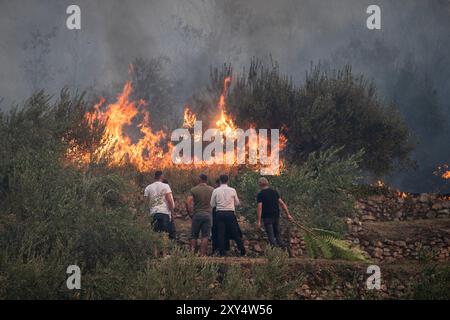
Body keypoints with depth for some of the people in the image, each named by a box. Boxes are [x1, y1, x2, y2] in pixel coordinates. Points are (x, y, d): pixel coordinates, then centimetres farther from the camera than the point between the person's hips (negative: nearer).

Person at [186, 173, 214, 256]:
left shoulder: (194, 189, -2)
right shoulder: (212, 190, 4)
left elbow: (188, 202, -11)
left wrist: (190, 212, 0)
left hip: (197, 214, -1)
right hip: (208, 214, 1)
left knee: (194, 236, 8)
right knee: (205, 236, 1)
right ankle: (202, 254, -5)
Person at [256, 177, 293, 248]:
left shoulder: (260, 194, -8)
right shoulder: (274, 192, 6)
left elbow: (259, 207, -14)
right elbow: (282, 203, 3)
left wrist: (259, 221, -14)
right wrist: (288, 214, 6)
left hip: (267, 217, -5)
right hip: (276, 216, 5)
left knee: (271, 235, 0)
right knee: (277, 233, 17)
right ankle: (282, 246, 14)